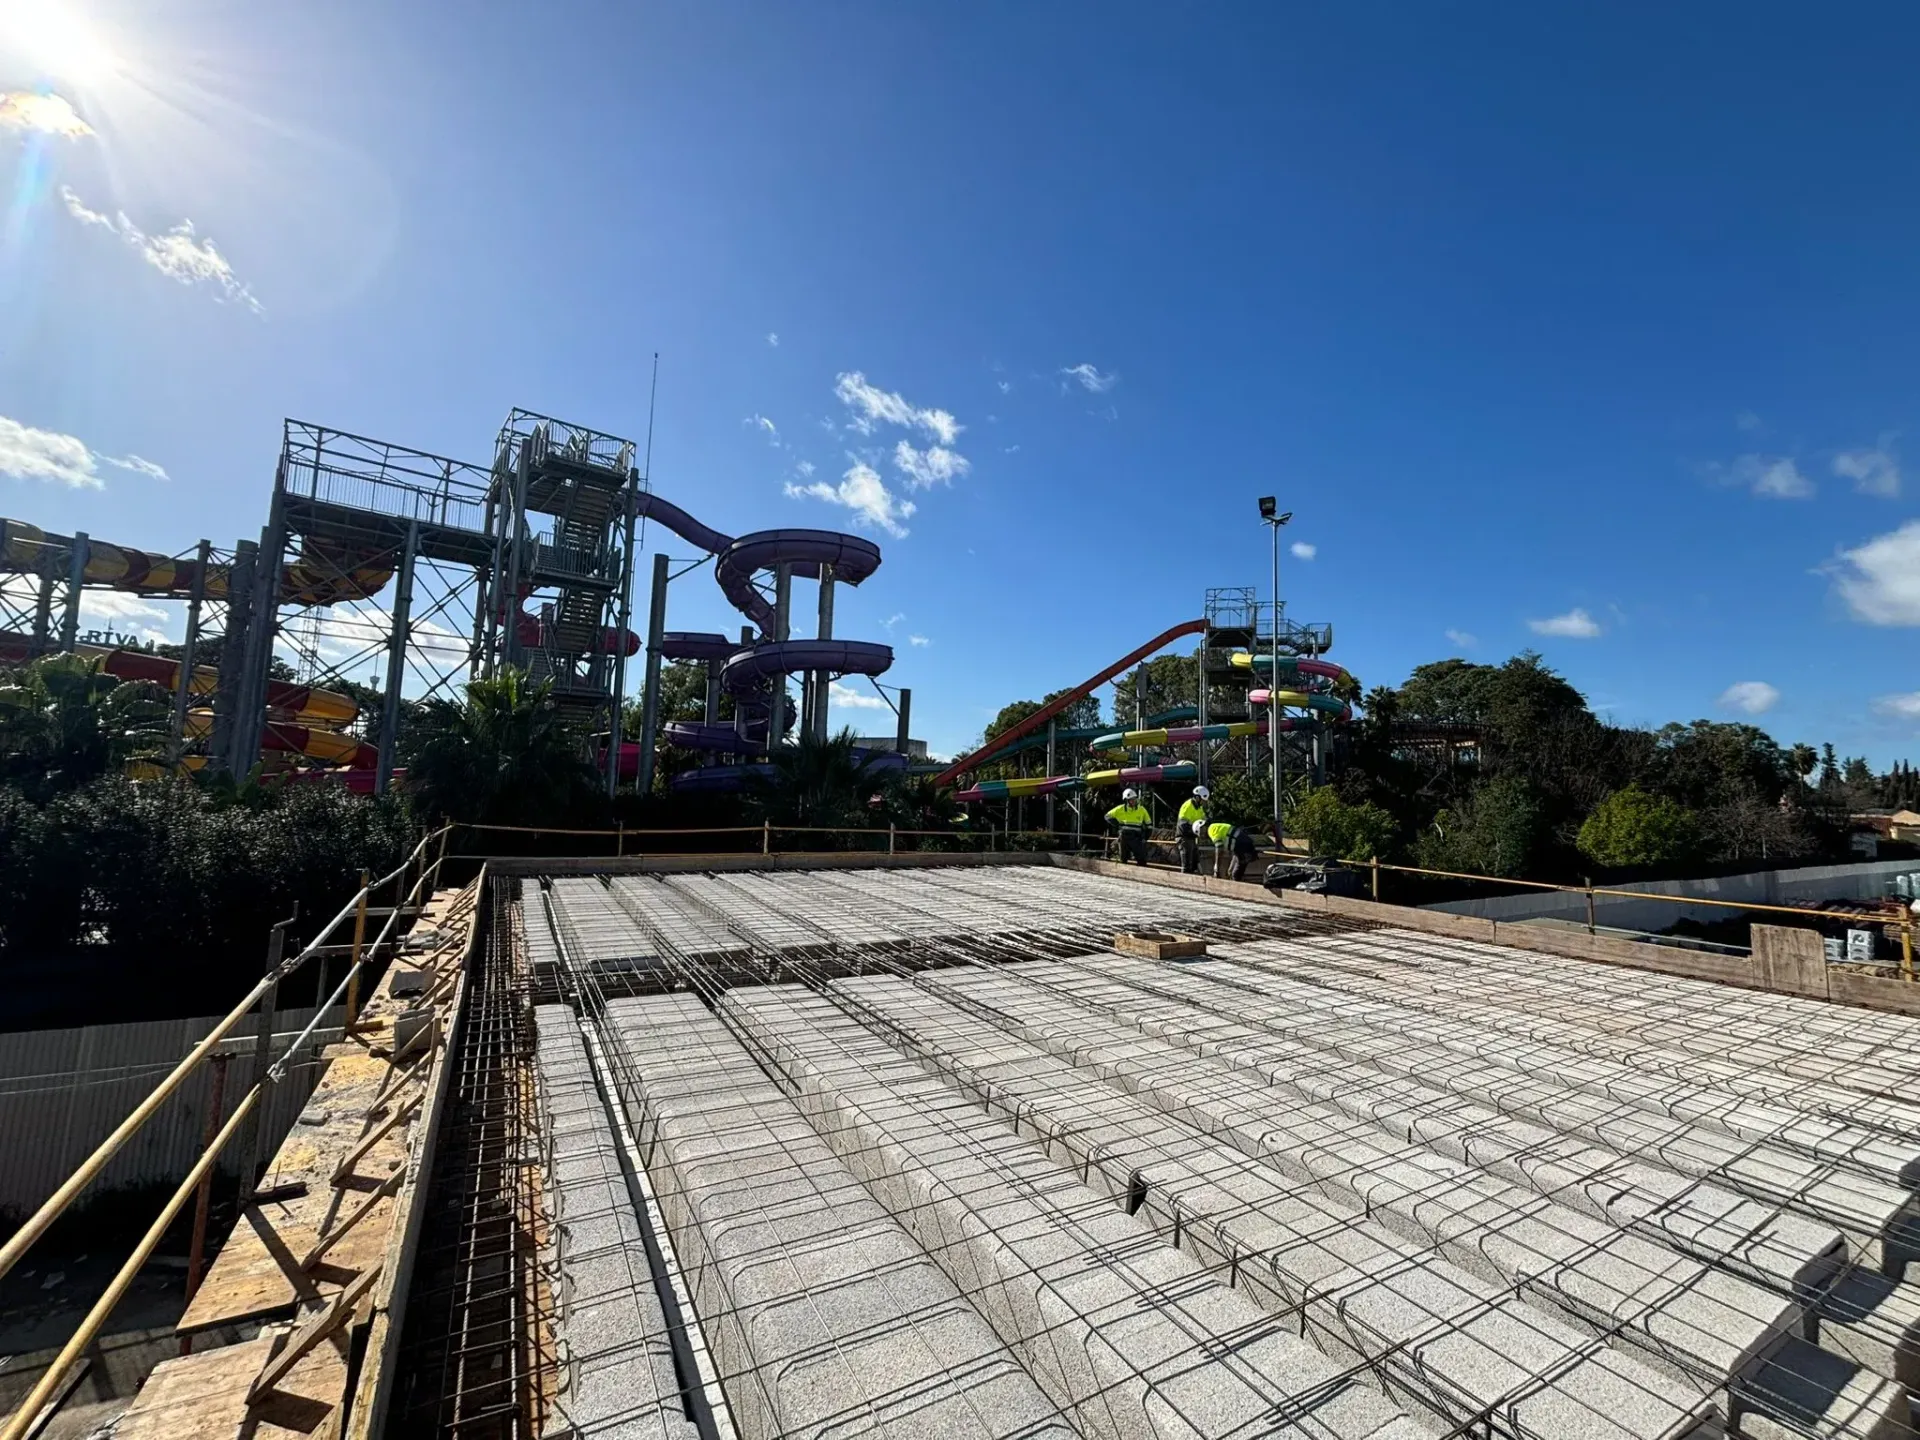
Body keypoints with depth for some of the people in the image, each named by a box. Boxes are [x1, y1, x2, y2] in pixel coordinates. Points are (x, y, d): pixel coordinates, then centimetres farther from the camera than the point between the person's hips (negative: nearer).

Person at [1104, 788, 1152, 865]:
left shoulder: (1142, 809, 1)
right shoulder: (1121, 809, -3)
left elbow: (1149, 824, 11)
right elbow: (1108, 816, 6)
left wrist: (1145, 837, 3)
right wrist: (1117, 825, -3)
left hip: (1137, 838, 0)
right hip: (1124, 837, 0)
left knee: (1142, 861, -8)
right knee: (1123, 860, 8)